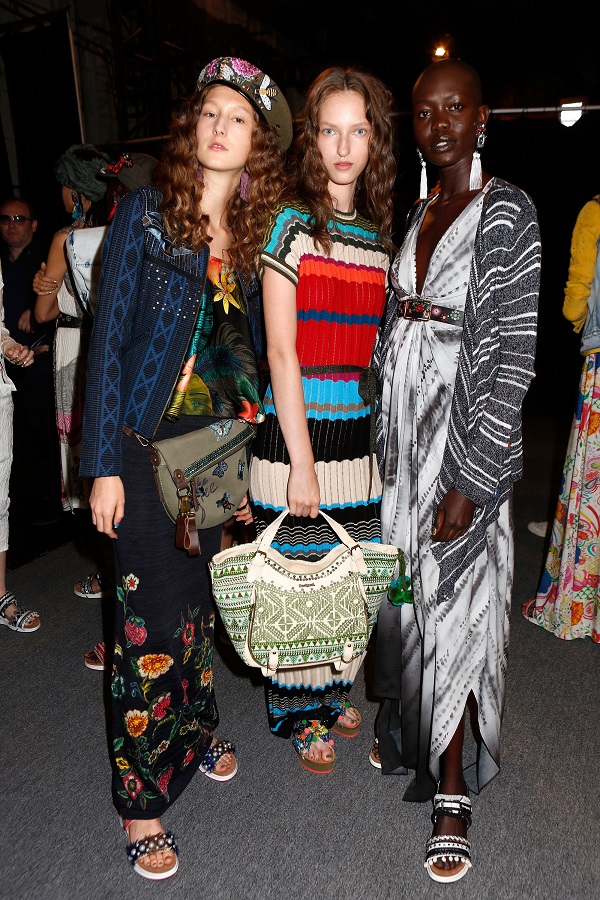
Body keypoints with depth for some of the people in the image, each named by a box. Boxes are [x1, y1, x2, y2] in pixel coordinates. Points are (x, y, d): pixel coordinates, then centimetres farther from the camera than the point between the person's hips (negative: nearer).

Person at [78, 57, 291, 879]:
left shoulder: (255, 234, 9)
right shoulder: (145, 215, -3)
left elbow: (253, 348, 11)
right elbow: (109, 339, -6)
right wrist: (103, 464, -11)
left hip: (223, 444, 4)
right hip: (149, 442, -4)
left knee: (201, 597, 16)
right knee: (153, 613, 0)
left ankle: (196, 730, 41)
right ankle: (143, 796, 20)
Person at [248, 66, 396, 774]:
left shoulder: (380, 231, 13)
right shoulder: (293, 223, -4)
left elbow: (377, 344, 14)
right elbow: (281, 352, -11)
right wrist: (301, 464, -14)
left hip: (362, 439, 6)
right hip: (297, 431, -5)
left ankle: (332, 696, 37)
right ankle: (300, 716, 29)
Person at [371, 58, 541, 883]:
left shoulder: (508, 213, -7)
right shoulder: (417, 212, 14)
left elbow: (514, 353, -14)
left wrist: (469, 477, -18)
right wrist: (380, 432, 9)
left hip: (467, 430, -6)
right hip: (401, 426, 6)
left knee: (455, 604, 1)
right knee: (407, 590, 15)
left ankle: (452, 790, 19)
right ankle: (408, 730, 38)